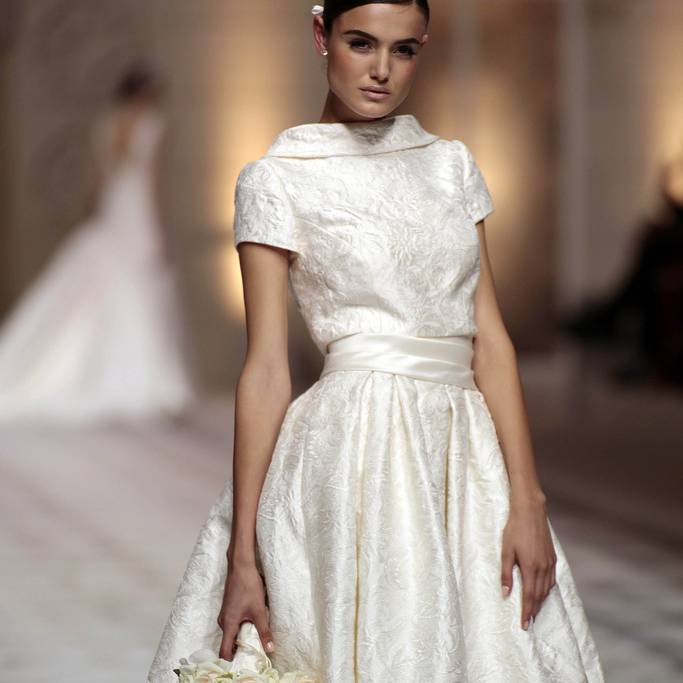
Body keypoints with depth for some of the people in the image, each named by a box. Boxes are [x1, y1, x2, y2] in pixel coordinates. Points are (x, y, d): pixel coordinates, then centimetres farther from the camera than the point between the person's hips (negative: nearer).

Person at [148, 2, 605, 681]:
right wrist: (243, 556, -11)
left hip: (465, 458, 4)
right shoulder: (277, 178, -1)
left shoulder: (451, 163, 11)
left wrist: (526, 500, -4)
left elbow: (488, 335, 6)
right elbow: (265, 368, -5)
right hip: (355, 453, -4)